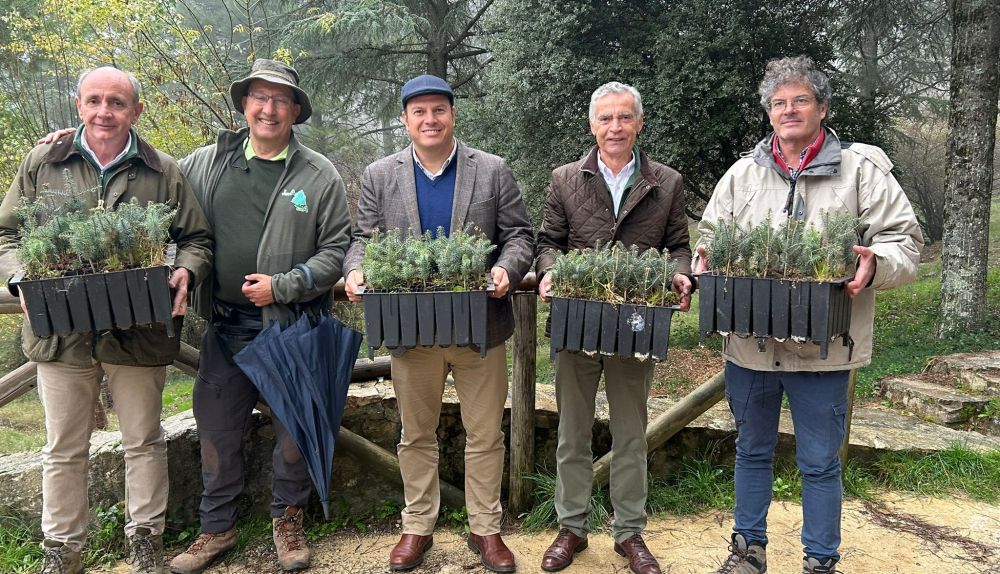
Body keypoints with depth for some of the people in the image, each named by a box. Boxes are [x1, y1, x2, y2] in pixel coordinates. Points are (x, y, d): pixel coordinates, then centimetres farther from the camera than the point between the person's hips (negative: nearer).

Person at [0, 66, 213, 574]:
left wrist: (184, 273, -15)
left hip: (140, 334, -1)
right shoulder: (42, 164, 4)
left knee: (143, 441, 12)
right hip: (61, 330, 1)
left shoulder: (163, 172, 1)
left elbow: (196, 239, 5)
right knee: (63, 449, 13)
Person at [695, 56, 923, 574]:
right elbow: (710, 235, 13)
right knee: (752, 451, 18)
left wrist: (875, 265, -23)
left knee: (820, 463, 9)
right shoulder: (743, 173, 8)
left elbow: (904, 239, -2)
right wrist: (704, 260, -9)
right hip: (748, 342, 3)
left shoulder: (861, 169, -1)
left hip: (822, 349, -3)